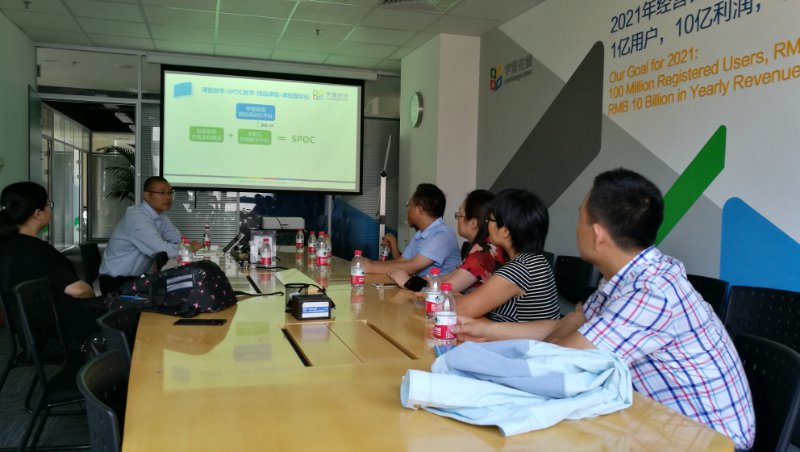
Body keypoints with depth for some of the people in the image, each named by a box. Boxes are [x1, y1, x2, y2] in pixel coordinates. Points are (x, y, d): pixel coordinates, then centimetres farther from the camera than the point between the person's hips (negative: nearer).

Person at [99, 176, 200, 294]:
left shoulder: (161, 215, 4)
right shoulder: (137, 217, -22)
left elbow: (179, 240, 6)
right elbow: (162, 250, -29)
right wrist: (190, 248, -15)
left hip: (137, 278, 8)